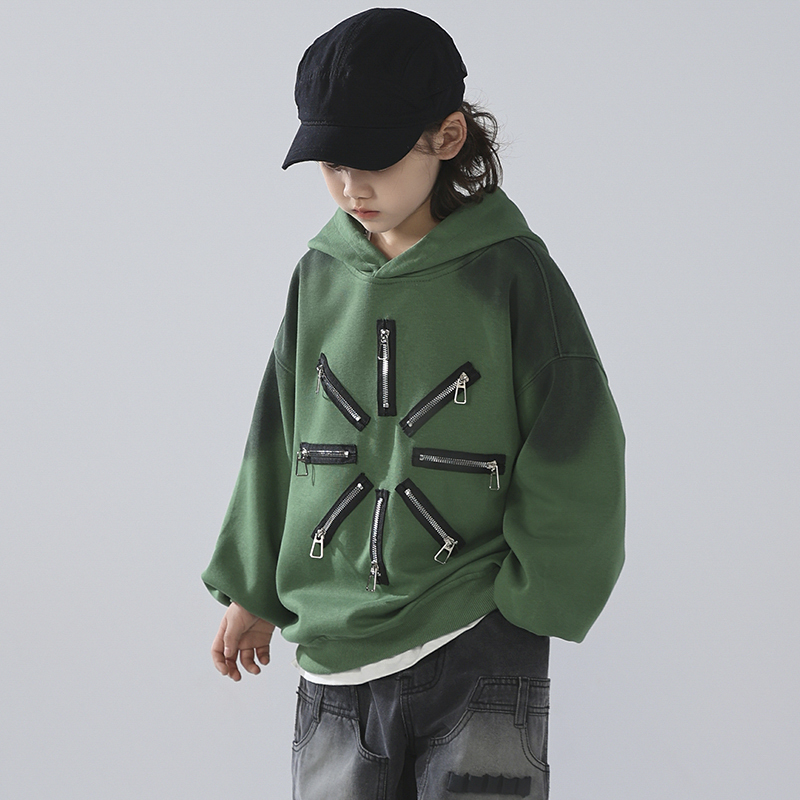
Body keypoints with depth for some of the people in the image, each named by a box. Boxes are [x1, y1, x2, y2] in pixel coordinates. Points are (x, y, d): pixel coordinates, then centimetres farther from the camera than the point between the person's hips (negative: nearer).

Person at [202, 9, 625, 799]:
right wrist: (250, 589, 21)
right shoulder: (321, 275, 5)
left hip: (480, 656, -3)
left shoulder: (511, 273, -6)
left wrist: (527, 606, -3)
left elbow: (578, 468, -2)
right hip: (332, 658, 4)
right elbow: (278, 443, 16)